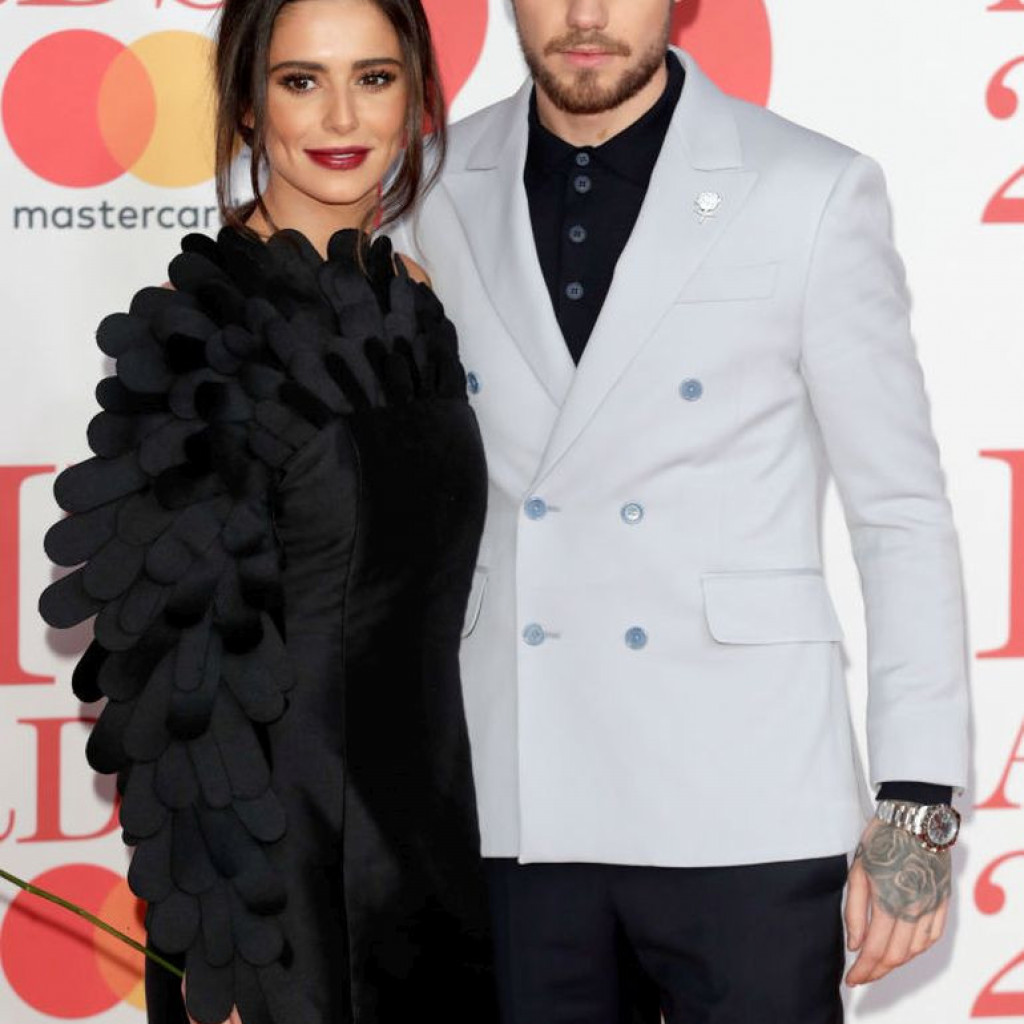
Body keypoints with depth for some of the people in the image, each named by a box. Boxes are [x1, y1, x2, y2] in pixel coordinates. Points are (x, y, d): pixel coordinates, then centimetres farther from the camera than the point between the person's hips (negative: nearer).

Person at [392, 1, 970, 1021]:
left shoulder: (811, 192, -3)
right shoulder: (439, 195, 5)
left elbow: (902, 514, -1)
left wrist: (917, 806, -6)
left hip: (742, 816, -2)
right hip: (506, 813, 3)